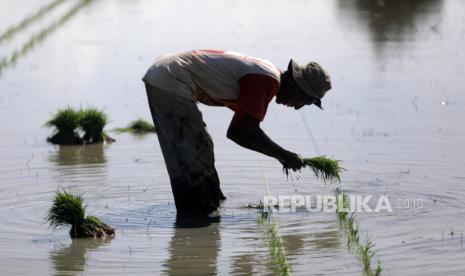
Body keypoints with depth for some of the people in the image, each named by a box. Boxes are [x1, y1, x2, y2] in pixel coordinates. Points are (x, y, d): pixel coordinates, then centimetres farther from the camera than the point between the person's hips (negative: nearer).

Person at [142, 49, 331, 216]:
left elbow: (235, 132, 23)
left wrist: (279, 155, 18)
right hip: (170, 81, -10)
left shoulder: (261, 74, 16)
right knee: (191, 159, -7)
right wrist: (284, 155, -7)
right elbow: (249, 131, -20)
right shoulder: (268, 80, -15)